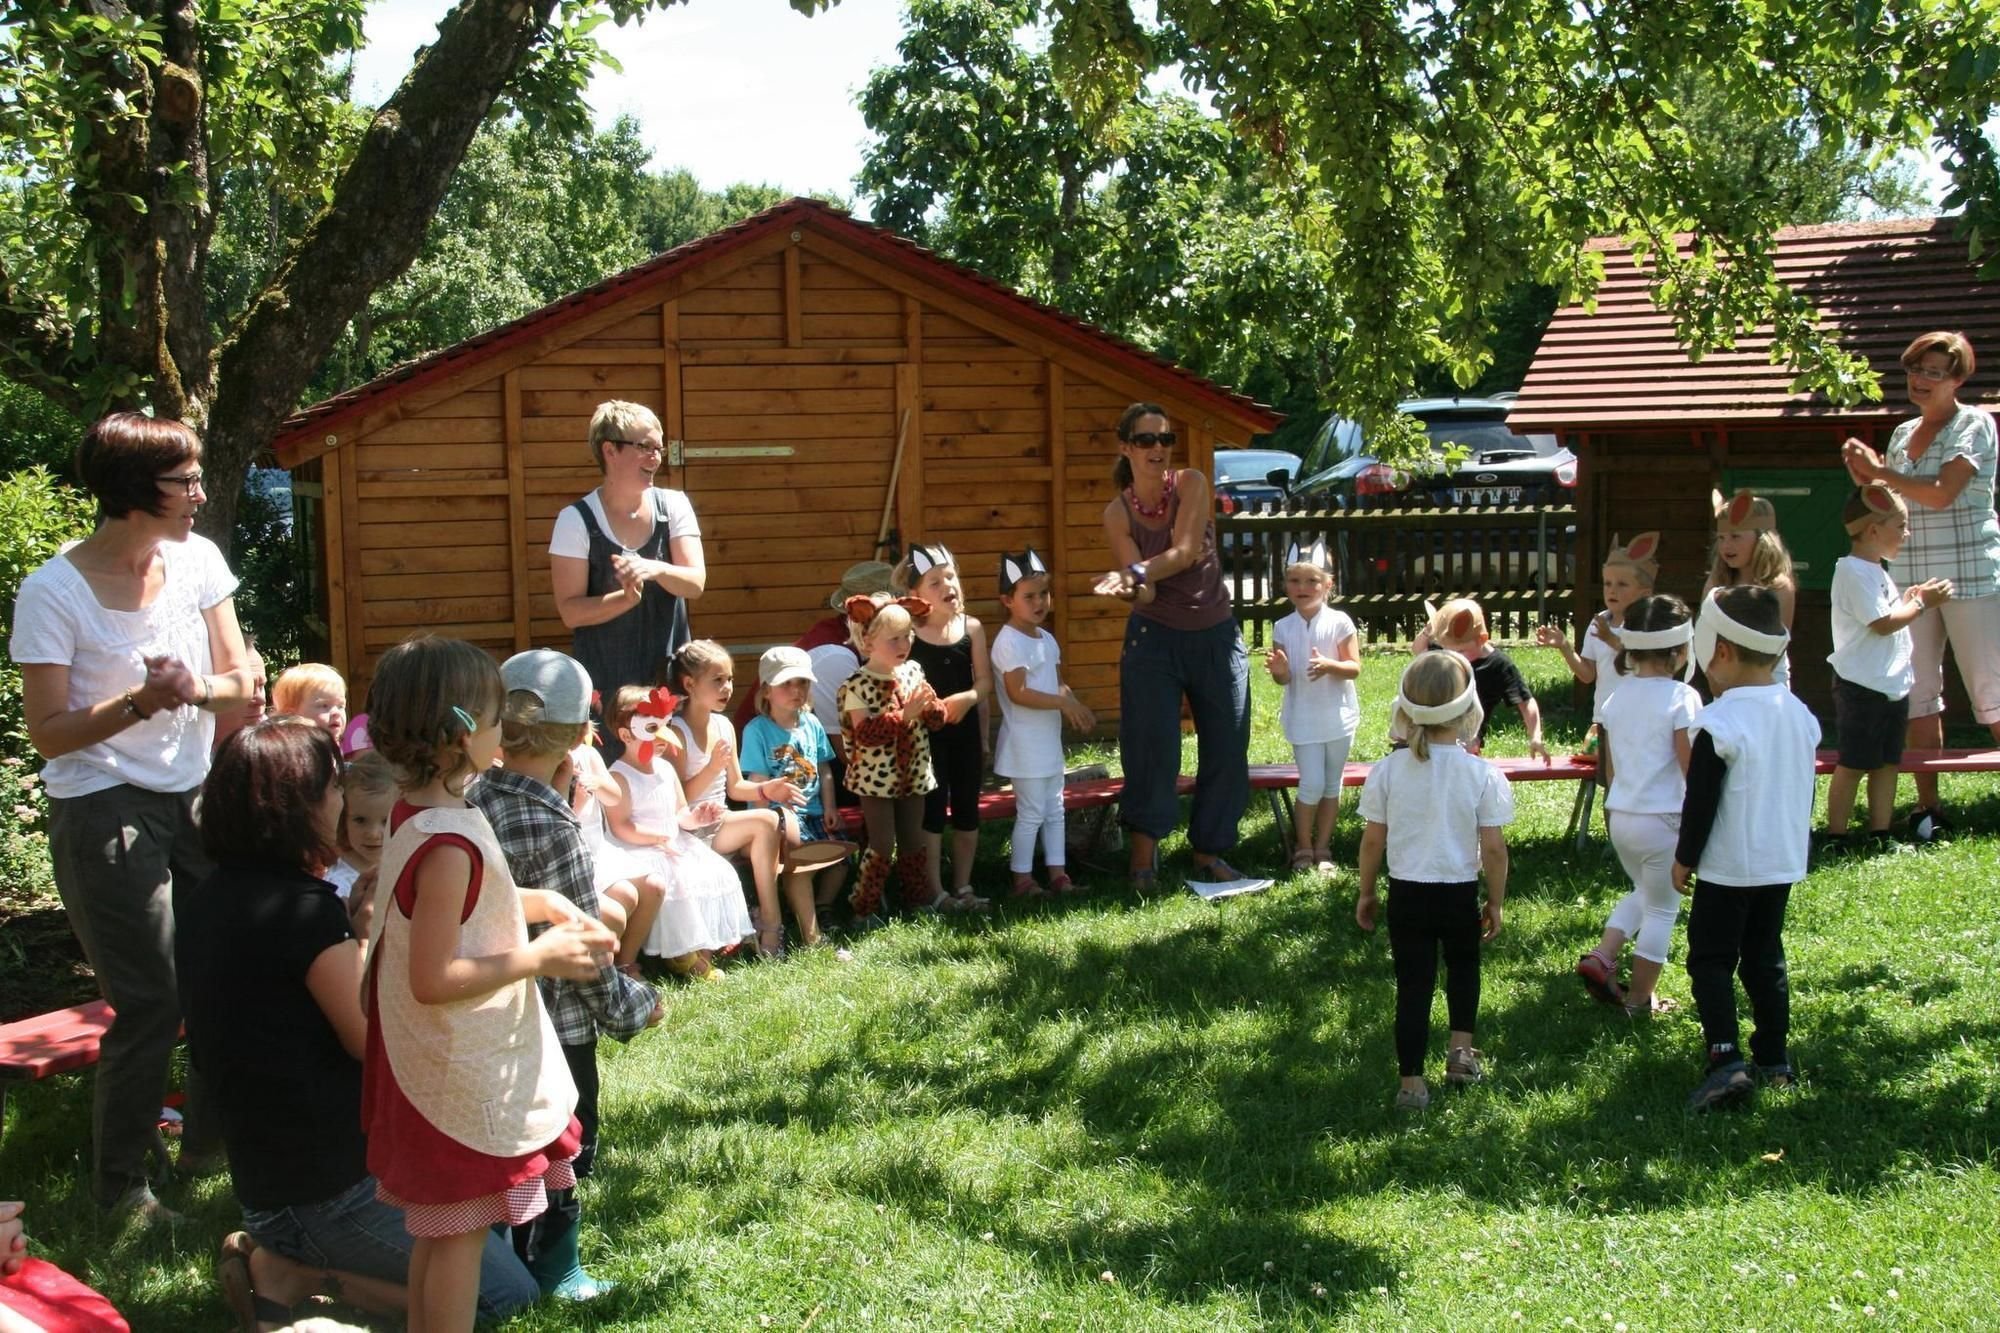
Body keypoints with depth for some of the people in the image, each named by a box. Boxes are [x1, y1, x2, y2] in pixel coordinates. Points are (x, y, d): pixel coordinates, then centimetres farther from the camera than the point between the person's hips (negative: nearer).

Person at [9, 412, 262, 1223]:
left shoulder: (195, 559, 0)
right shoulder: (54, 593, -14)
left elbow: (242, 682, 3)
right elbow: (49, 733, -13)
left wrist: (199, 687, -19)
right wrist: (140, 703, -27)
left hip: (195, 797, 5)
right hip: (106, 813, -5)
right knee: (152, 1006, -4)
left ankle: (212, 1142, 26)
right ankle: (121, 1182, 16)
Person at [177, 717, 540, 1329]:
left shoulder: (203, 899, 5)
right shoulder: (305, 907, -22)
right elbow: (379, 1042, -16)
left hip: (264, 1177, 9)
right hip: (327, 1186, -9)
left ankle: (283, 1256, 7)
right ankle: (294, 1272, -5)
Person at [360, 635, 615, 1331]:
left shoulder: (413, 814, 3)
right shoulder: (447, 844, -27)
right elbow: (432, 979, -28)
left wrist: (540, 902, 7)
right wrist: (539, 958, -21)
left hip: (440, 1062, 10)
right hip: (464, 1078, -10)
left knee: (438, 1228, 21)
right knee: (461, 1231, 3)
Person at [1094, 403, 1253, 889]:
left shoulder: (1192, 484, -6)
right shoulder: (1117, 513, -6)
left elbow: (1185, 551, -20)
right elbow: (1143, 595, -11)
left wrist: (1138, 573, -35)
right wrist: (1130, 588, -34)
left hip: (1217, 634, 2)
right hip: (1154, 639, -1)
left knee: (1226, 749, 6)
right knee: (1153, 750, -7)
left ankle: (1209, 854, 22)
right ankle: (1143, 861, 4)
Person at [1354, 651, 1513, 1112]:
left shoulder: (1388, 770, -9)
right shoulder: (1482, 774, -13)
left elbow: (1373, 840, -3)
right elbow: (1493, 848, -10)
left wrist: (1366, 893, 11)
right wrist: (1496, 902, 4)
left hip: (1407, 894, 0)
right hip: (1460, 894, 0)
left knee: (1413, 983, 7)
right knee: (1463, 965, 28)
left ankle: (1412, 1082, 8)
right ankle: (1461, 1048, 25)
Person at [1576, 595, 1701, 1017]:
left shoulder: (1617, 697, 5)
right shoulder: (1681, 697, -15)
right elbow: (1692, 768, -16)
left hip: (1621, 816, 6)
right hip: (1663, 819, -6)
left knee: (1643, 892, 28)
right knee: (1661, 909, 11)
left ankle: (1601, 957, 13)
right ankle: (1641, 998, 18)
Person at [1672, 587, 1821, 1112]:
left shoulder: (1721, 721, -19)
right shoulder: (1801, 714, 4)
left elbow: (1701, 803, -16)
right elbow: (1805, 791, 14)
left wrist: (1684, 860, -4)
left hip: (1729, 867, -7)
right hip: (1784, 862, 7)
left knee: (1711, 959, 1)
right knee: (1765, 958, 17)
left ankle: (1726, 1061, -12)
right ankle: (1774, 1059, 19)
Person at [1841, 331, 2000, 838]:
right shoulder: (1903, 434, 14)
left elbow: (1941, 493, -17)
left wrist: (1879, 472, -10)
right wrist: (1864, 478, 1)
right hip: (1912, 576, 6)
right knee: (1918, 689, 5)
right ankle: (1929, 806, 9)